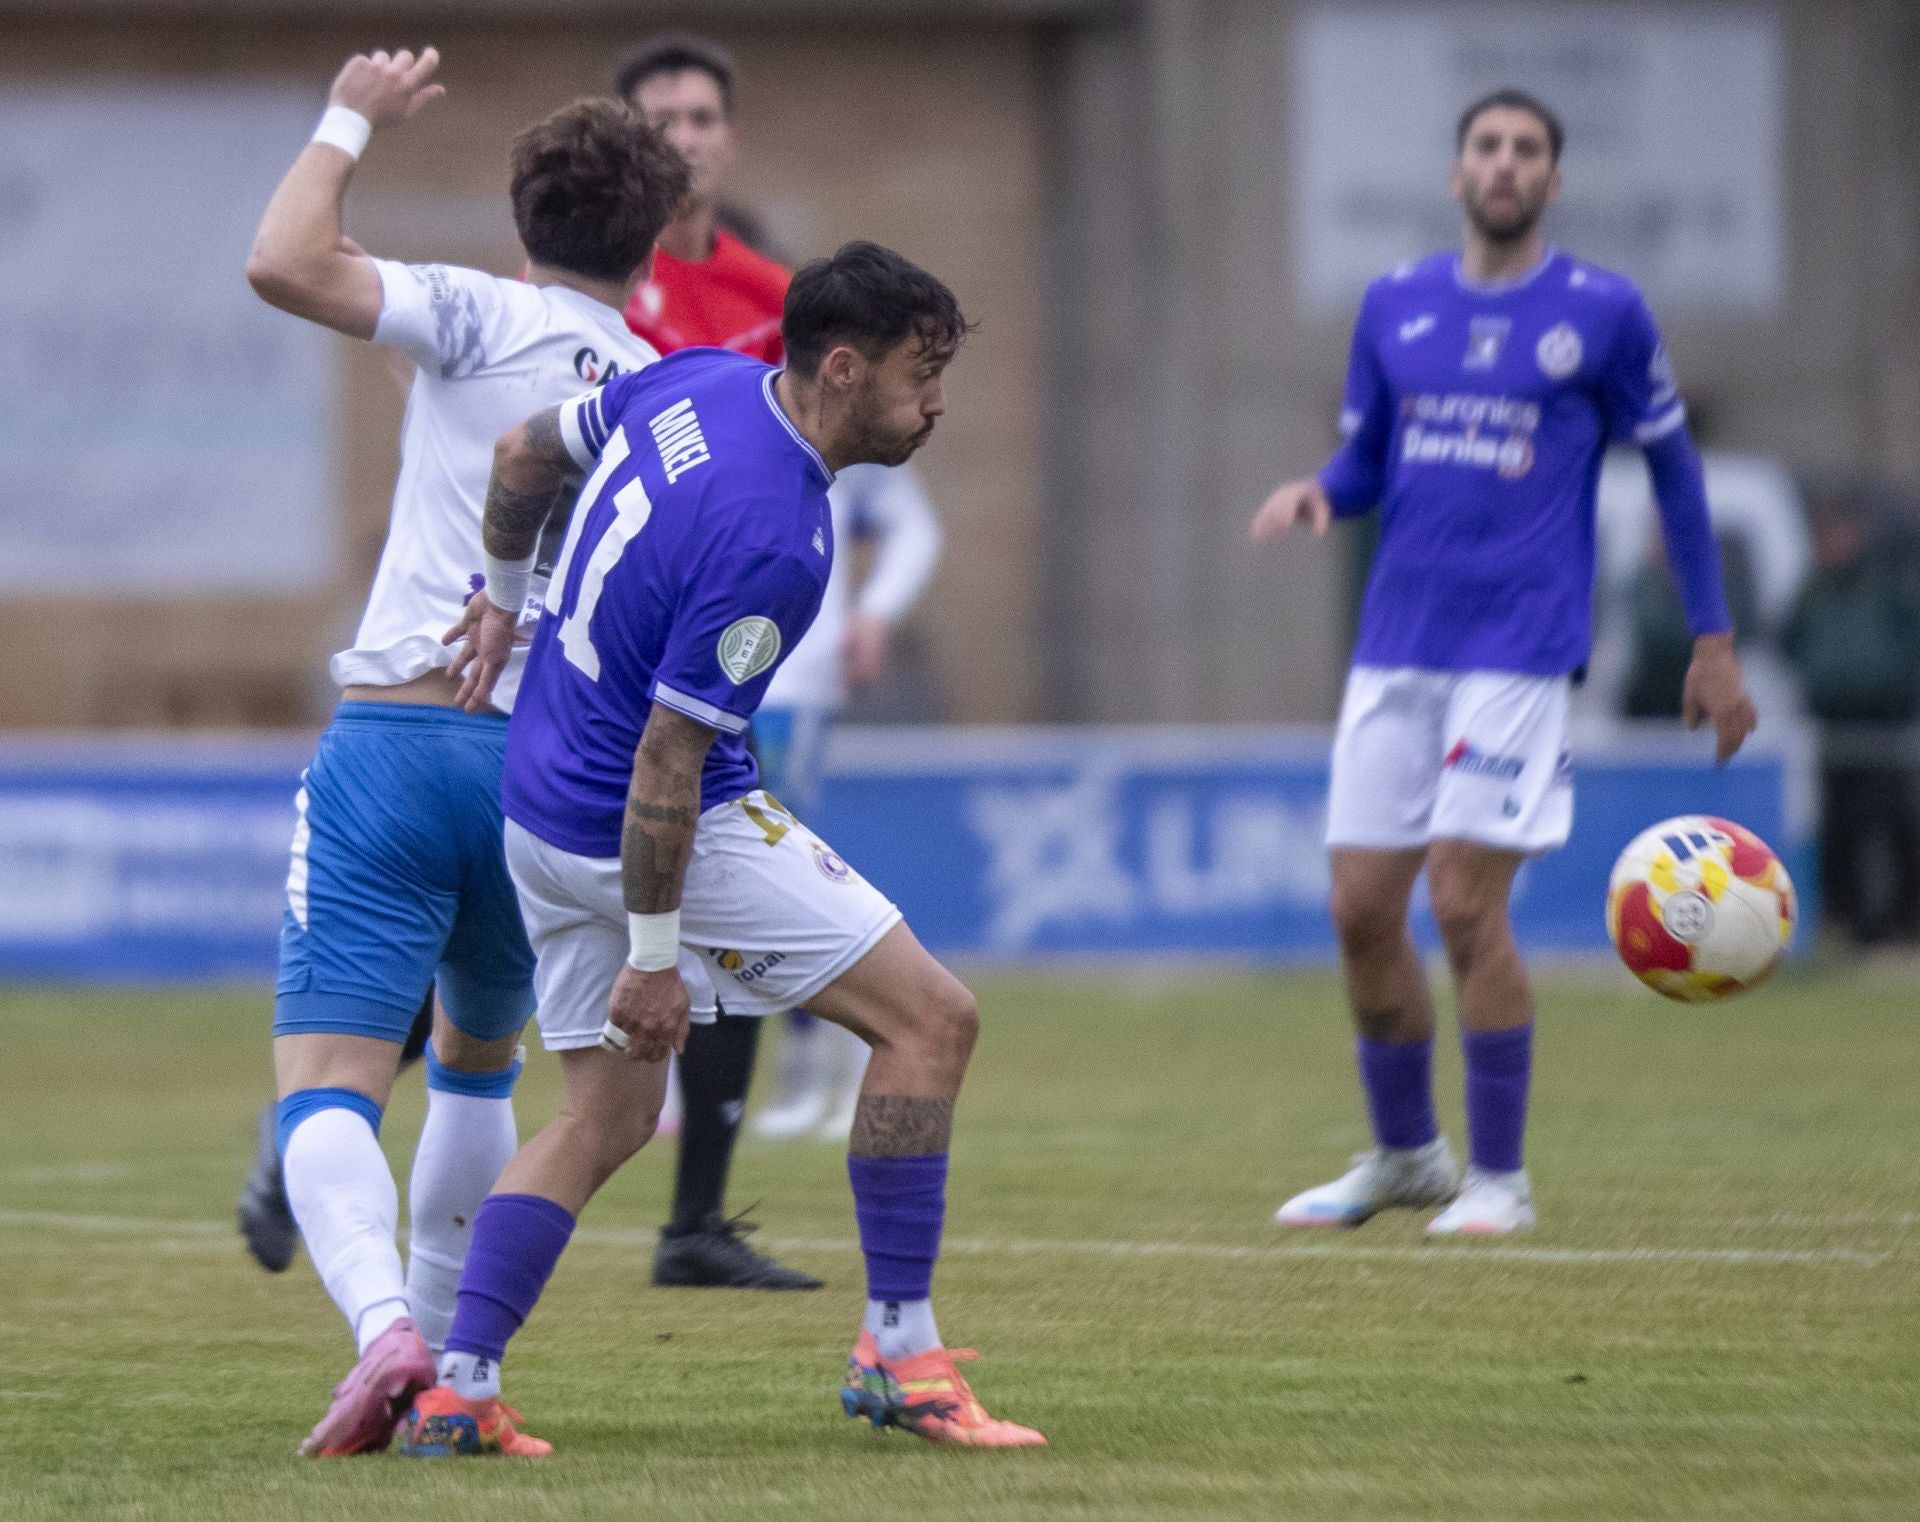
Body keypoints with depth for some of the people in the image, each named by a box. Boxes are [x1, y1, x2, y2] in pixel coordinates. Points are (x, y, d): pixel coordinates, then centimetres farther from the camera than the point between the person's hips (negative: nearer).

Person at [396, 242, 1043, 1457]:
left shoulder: (700, 383, -1)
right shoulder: (773, 541, -26)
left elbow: (526, 457, 15)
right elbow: (666, 761, -23)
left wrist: (505, 594, 30)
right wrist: (654, 955, -16)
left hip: (544, 811, 9)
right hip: (659, 838, -9)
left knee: (608, 1115, 16)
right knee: (930, 1017, -4)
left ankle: (457, 1389, 8)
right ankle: (900, 1353, -1)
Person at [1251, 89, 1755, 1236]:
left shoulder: (1603, 313, 0)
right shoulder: (1396, 306, 11)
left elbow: (1674, 470, 7)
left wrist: (1715, 643, 7)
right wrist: (1316, 494, -5)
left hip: (1520, 645, -4)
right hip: (1397, 644, 4)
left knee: (1466, 903, -12)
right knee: (1363, 911, 2)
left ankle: (1499, 1177, 0)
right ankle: (1404, 1154, 21)